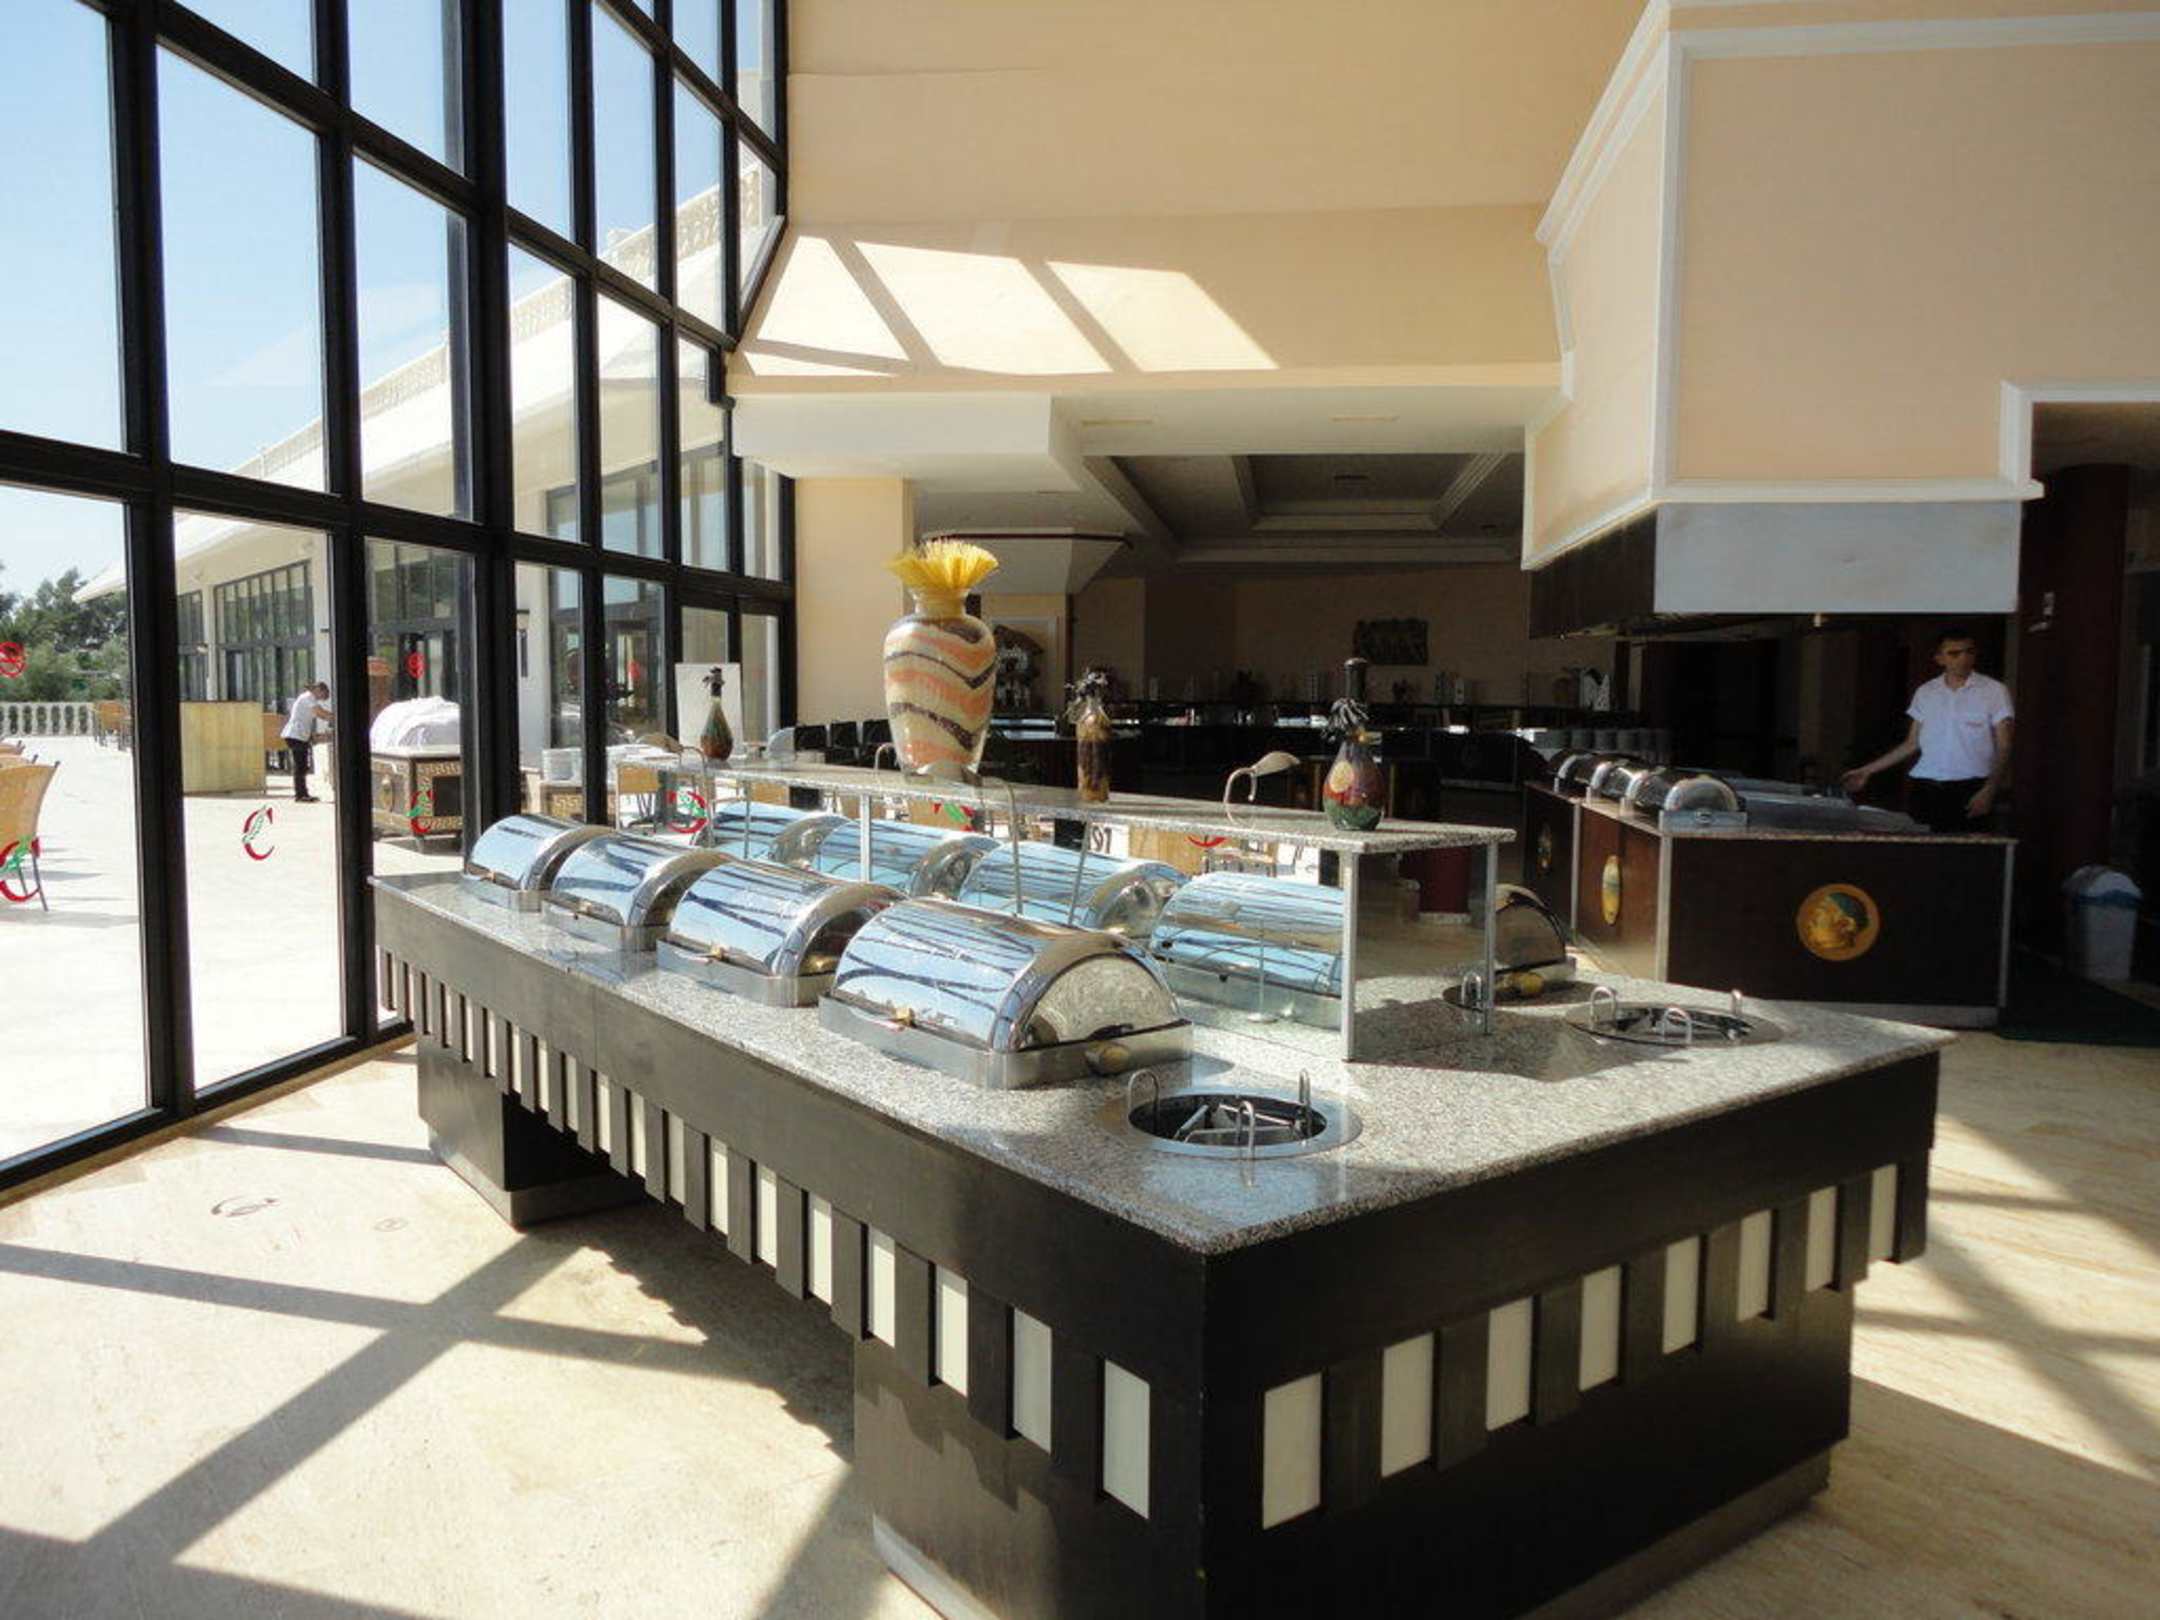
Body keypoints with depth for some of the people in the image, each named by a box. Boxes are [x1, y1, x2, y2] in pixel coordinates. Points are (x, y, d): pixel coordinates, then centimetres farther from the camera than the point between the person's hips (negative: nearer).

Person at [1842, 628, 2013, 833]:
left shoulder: (1994, 691, 2)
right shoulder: (1925, 693, 12)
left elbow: (2003, 748, 1)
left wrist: (1989, 791, -12)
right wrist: (1867, 771, 12)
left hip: (1969, 790, -3)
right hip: (1926, 790, 3)